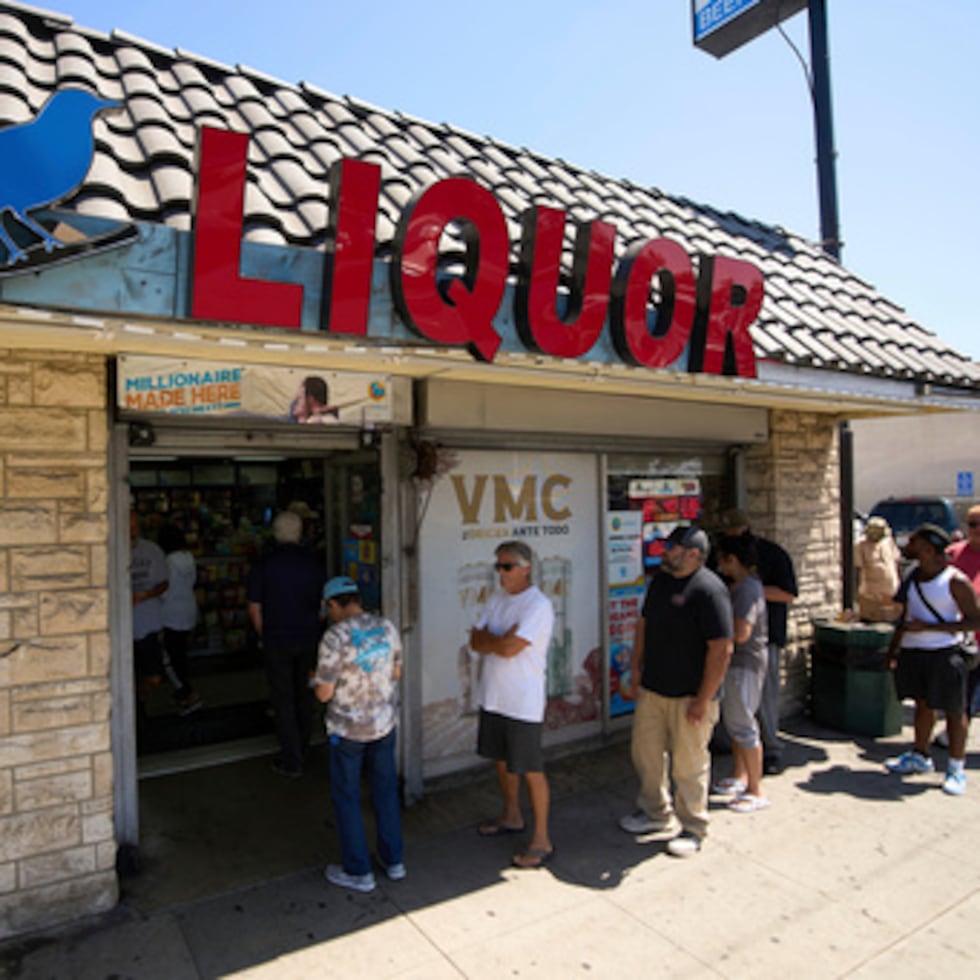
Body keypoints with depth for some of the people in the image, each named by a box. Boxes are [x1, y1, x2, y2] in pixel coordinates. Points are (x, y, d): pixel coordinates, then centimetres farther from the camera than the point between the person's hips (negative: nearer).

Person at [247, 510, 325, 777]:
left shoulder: (264, 565, -10)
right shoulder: (313, 562, -3)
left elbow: (254, 608, -6)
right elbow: (322, 604, 3)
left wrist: (264, 636, 8)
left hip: (277, 640, -3)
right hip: (309, 638, 3)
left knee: (283, 699, 6)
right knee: (303, 695, 19)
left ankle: (291, 761, 10)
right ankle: (300, 749, 34)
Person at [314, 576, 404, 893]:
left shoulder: (335, 638, -22)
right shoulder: (387, 627, -5)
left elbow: (324, 693, -16)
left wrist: (315, 680, 5)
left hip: (347, 730, -5)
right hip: (384, 722, 5)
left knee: (346, 798, 13)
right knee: (385, 790, 20)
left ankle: (358, 872, 25)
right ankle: (393, 861, 32)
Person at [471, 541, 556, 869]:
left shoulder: (538, 605, -19)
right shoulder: (497, 598, 7)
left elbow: (509, 648, -25)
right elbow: (475, 641, 2)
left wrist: (487, 638, -7)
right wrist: (499, 640, -17)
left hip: (523, 703, -8)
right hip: (493, 696, 8)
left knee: (531, 770, 2)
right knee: (502, 760, 22)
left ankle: (541, 839, 16)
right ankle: (511, 817, 41)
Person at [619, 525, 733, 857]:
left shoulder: (709, 589, -20)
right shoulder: (660, 580, 6)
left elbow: (721, 649, -22)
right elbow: (644, 623, 17)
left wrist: (704, 700, -20)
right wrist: (636, 668, 14)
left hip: (690, 696, -8)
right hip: (652, 689, 8)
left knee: (689, 764, 7)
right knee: (645, 753, 17)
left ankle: (693, 829, 27)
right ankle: (656, 813, 38)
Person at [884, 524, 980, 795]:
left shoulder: (955, 581, -13)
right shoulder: (912, 576, 8)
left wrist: (927, 627, -20)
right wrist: (893, 648, 17)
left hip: (943, 654, -6)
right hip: (912, 651, 7)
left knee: (954, 711, 4)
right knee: (922, 704, 18)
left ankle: (956, 768, 17)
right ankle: (919, 757, 31)